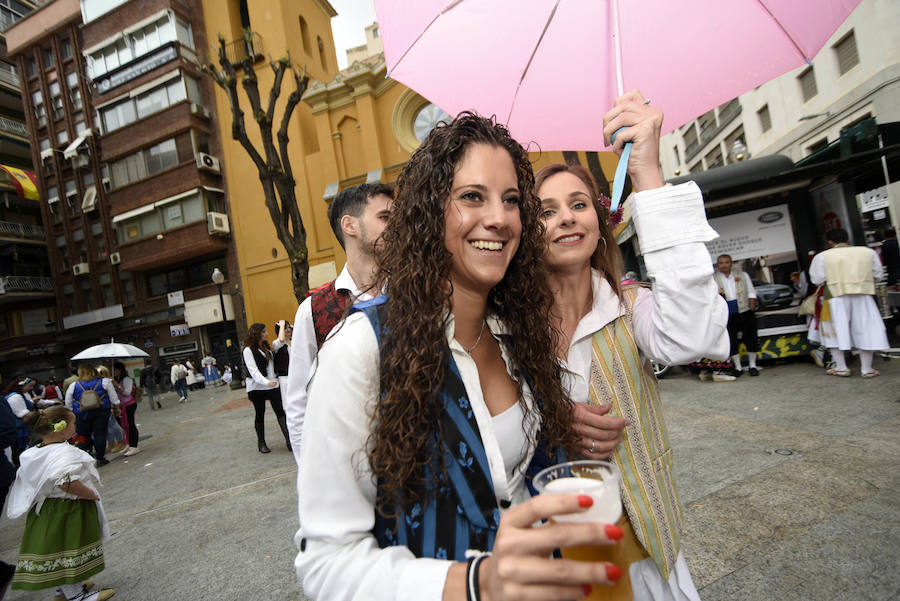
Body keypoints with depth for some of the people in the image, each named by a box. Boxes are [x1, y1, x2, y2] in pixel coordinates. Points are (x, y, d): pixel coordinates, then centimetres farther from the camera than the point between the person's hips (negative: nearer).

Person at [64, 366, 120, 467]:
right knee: (100, 434, 4)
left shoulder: (73, 386, 3)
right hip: (101, 412, -1)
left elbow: (68, 406, 9)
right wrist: (116, 410, 14)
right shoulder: (105, 382, 0)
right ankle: (100, 459, 9)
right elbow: (114, 399, 2)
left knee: (83, 437, 10)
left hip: (82, 414, 1)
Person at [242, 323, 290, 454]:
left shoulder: (267, 348, 15)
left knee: (280, 411, -7)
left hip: (272, 384, 5)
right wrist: (266, 382, -29)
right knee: (259, 414, 7)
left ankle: (288, 439, -12)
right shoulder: (248, 350, -8)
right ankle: (261, 443, 20)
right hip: (256, 386, -5)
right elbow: (253, 371, -19)